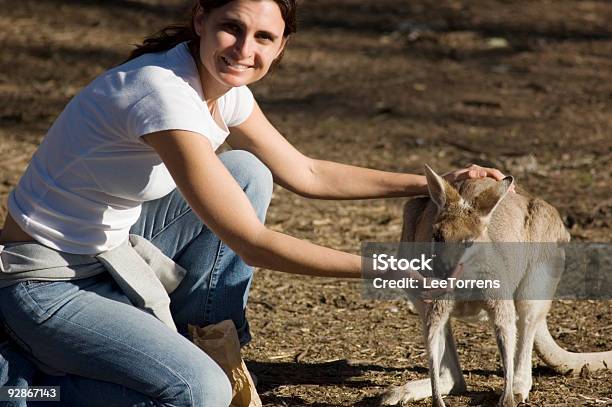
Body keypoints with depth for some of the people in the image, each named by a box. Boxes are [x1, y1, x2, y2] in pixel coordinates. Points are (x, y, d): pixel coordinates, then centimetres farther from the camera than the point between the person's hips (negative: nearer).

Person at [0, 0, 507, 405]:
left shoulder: (226, 90, -2)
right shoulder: (165, 94, -29)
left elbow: (307, 174, 12)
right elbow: (253, 244, -26)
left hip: (113, 256, 9)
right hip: (49, 287, -9)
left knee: (249, 174, 3)